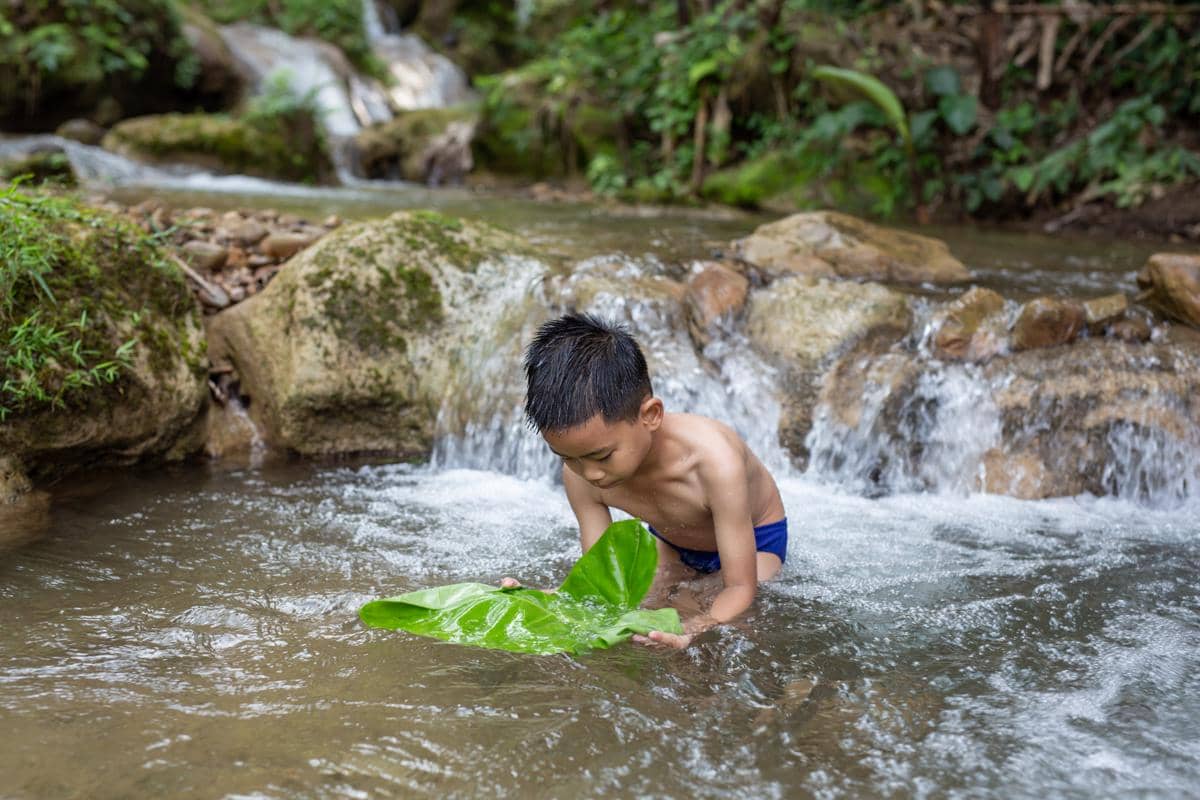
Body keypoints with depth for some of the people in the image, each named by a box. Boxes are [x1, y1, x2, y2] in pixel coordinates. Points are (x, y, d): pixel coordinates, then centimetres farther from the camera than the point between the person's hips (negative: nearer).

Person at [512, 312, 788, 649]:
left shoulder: (714, 461, -43)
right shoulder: (580, 474, -28)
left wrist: (689, 632, -59)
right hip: (669, 543, 5)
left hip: (753, 539, -4)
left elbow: (741, 589, -37)